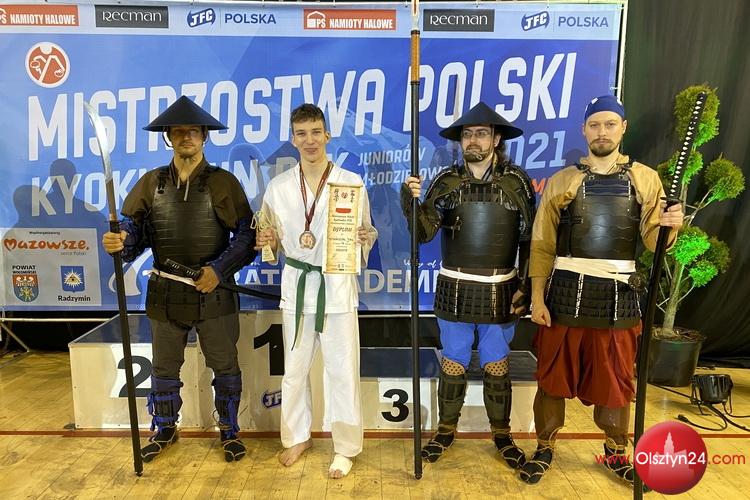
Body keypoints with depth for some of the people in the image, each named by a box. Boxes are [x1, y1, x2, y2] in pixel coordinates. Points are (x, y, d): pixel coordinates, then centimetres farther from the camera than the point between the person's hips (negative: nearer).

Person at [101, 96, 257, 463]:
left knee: (224, 365, 9)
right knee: (164, 367, 17)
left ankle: (229, 431, 29)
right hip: (165, 292, 3)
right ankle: (164, 430, 38)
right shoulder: (151, 182, 5)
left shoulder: (223, 182, -4)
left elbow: (246, 234, -8)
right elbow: (135, 229, 3)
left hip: (213, 291, -3)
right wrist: (120, 241, -19)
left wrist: (219, 269, -18)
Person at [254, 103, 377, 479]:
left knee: (342, 372, 4)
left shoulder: (351, 182, -5)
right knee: (294, 370, 14)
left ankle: (345, 448, 23)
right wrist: (268, 242, -11)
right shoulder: (278, 187, 2)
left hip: (337, 286, -2)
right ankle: (297, 436, 36)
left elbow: (366, 235, 1)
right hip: (296, 285, 3)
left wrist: (365, 238, -21)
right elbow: (277, 242, 11)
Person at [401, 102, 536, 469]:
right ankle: (446, 430, 30)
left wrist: (525, 288, -4)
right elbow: (424, 233, -8)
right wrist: (411, 202, -26)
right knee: (452, 365, 11)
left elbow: (529, 240, 0)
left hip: (500, 291, 0)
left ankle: (501, 433, 31)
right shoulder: (446, 181, -1)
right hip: (455, 290, 1)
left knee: (497, 367, 12)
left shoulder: (516, 182, -3)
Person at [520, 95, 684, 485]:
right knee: (553, 376, 8)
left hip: (618, 295, 1)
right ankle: (544, 449, 27)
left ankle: (615, 451, 35)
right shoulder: (561, 181, 2)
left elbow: (653, 241, 1)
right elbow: (542, 244, -1)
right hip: (566, 292, 0)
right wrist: (537, 297, -7)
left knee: (615, 380, 13)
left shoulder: (645, 179, 5)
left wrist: (669, 225, -22)